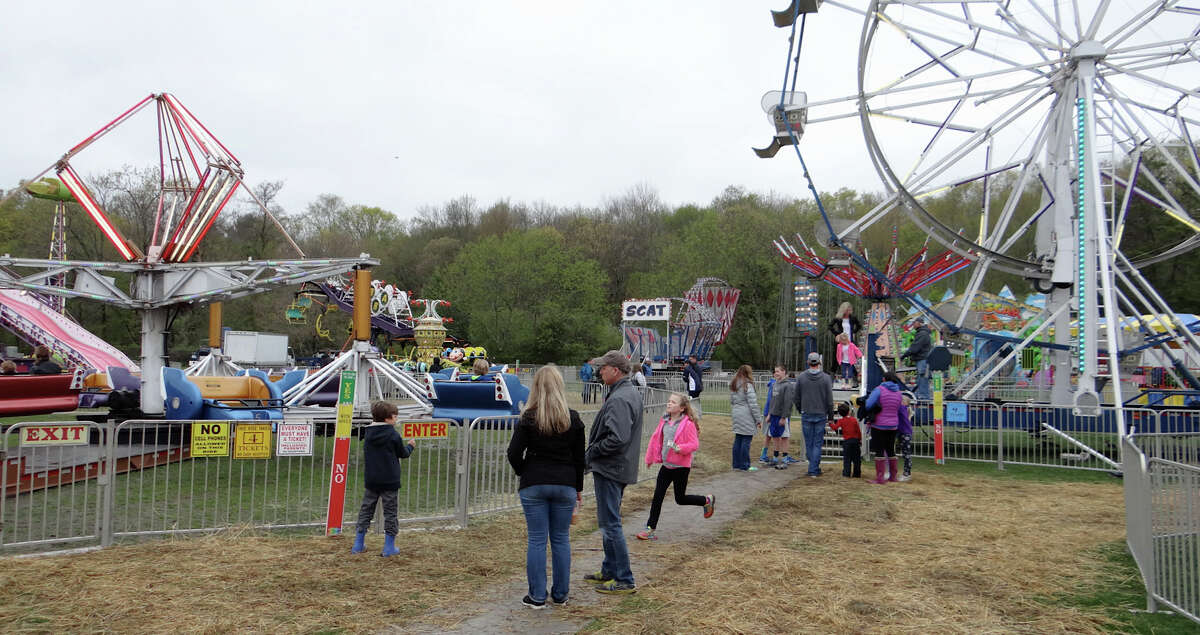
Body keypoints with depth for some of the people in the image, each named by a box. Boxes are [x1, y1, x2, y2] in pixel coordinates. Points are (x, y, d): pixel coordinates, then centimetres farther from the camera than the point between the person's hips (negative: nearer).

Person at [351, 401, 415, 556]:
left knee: (366, 509, 13)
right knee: (390, 512, 4)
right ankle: (389, 547, 6)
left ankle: (358, 544, 15)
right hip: (389, 481, -4)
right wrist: (410, 446, 21)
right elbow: (403, 454, 0)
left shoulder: (368, 433, 5)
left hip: (371, 480, 5)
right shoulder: (394, 435, -11)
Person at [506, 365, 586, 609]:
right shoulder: (573, 419, 0)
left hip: (533, 485, -2)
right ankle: (560, 595, 18)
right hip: (565, 485, 2)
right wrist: (578, 487, 15)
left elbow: (514, 454, -10)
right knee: (561, 539, 11)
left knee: (536, 540, 4)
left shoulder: (529, 418, -7)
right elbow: (579, 457, 5)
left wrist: (524, 474, 9)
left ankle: (537, 596, 8)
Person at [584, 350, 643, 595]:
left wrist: (592, 452, -16)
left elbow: (617, 438, -30)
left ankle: (624, 580, 1)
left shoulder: (619, 399, -21)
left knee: (610, 523, -4)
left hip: (610, 469, -11)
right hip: (621, 468, 11)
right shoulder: (632, 393, 12)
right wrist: (595, 451, 15)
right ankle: (609, 571, 30)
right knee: (609, 522, 20)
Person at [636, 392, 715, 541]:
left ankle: (707, 500, 31)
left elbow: (694, 444, -16)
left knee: (680, 498, 5)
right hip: (666, 465, 6)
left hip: (681, 467, -6)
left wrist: (680, 448, -33)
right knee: (657, 496, 3)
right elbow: (656, 439, 15)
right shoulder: (664, 421, 4)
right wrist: (650, 458, 21)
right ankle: (650, 529, 9)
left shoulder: (688, 424, -15)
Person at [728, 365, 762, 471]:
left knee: (738, 439, 12)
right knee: (746, 440, -2)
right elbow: (753, 404, -13)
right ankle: (745, 466, 1)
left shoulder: (733, 385, 12)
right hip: (746, 416, -8)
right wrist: (758, 419, -9)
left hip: (736, 414, 8)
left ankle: (736, 464, 17)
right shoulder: (747, 385, -12)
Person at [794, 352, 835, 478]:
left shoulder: (801, 377, -2)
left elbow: (797, 398, 3)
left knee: (809, 443, 11)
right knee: (817, 444, 3)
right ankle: (813, 470, 0)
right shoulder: (826, 378, -6)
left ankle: (815, 468, 19)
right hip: (821, 415, -1)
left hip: (806, 415, 1)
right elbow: (829, 400, -4)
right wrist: (830, 417, 4)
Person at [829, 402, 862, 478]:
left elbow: (835, 427, -11)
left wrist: (831, 424, 8)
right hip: (855, 440, 2)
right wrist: (860, 439, 17)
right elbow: (858, 431, 5)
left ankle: (847, 473, -2)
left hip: (846, 441, -2)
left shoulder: (841, 421, -4)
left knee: (847, 458, 3)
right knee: (856, 458, 9)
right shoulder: (854, 420, 2)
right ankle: (857, 473, 11)